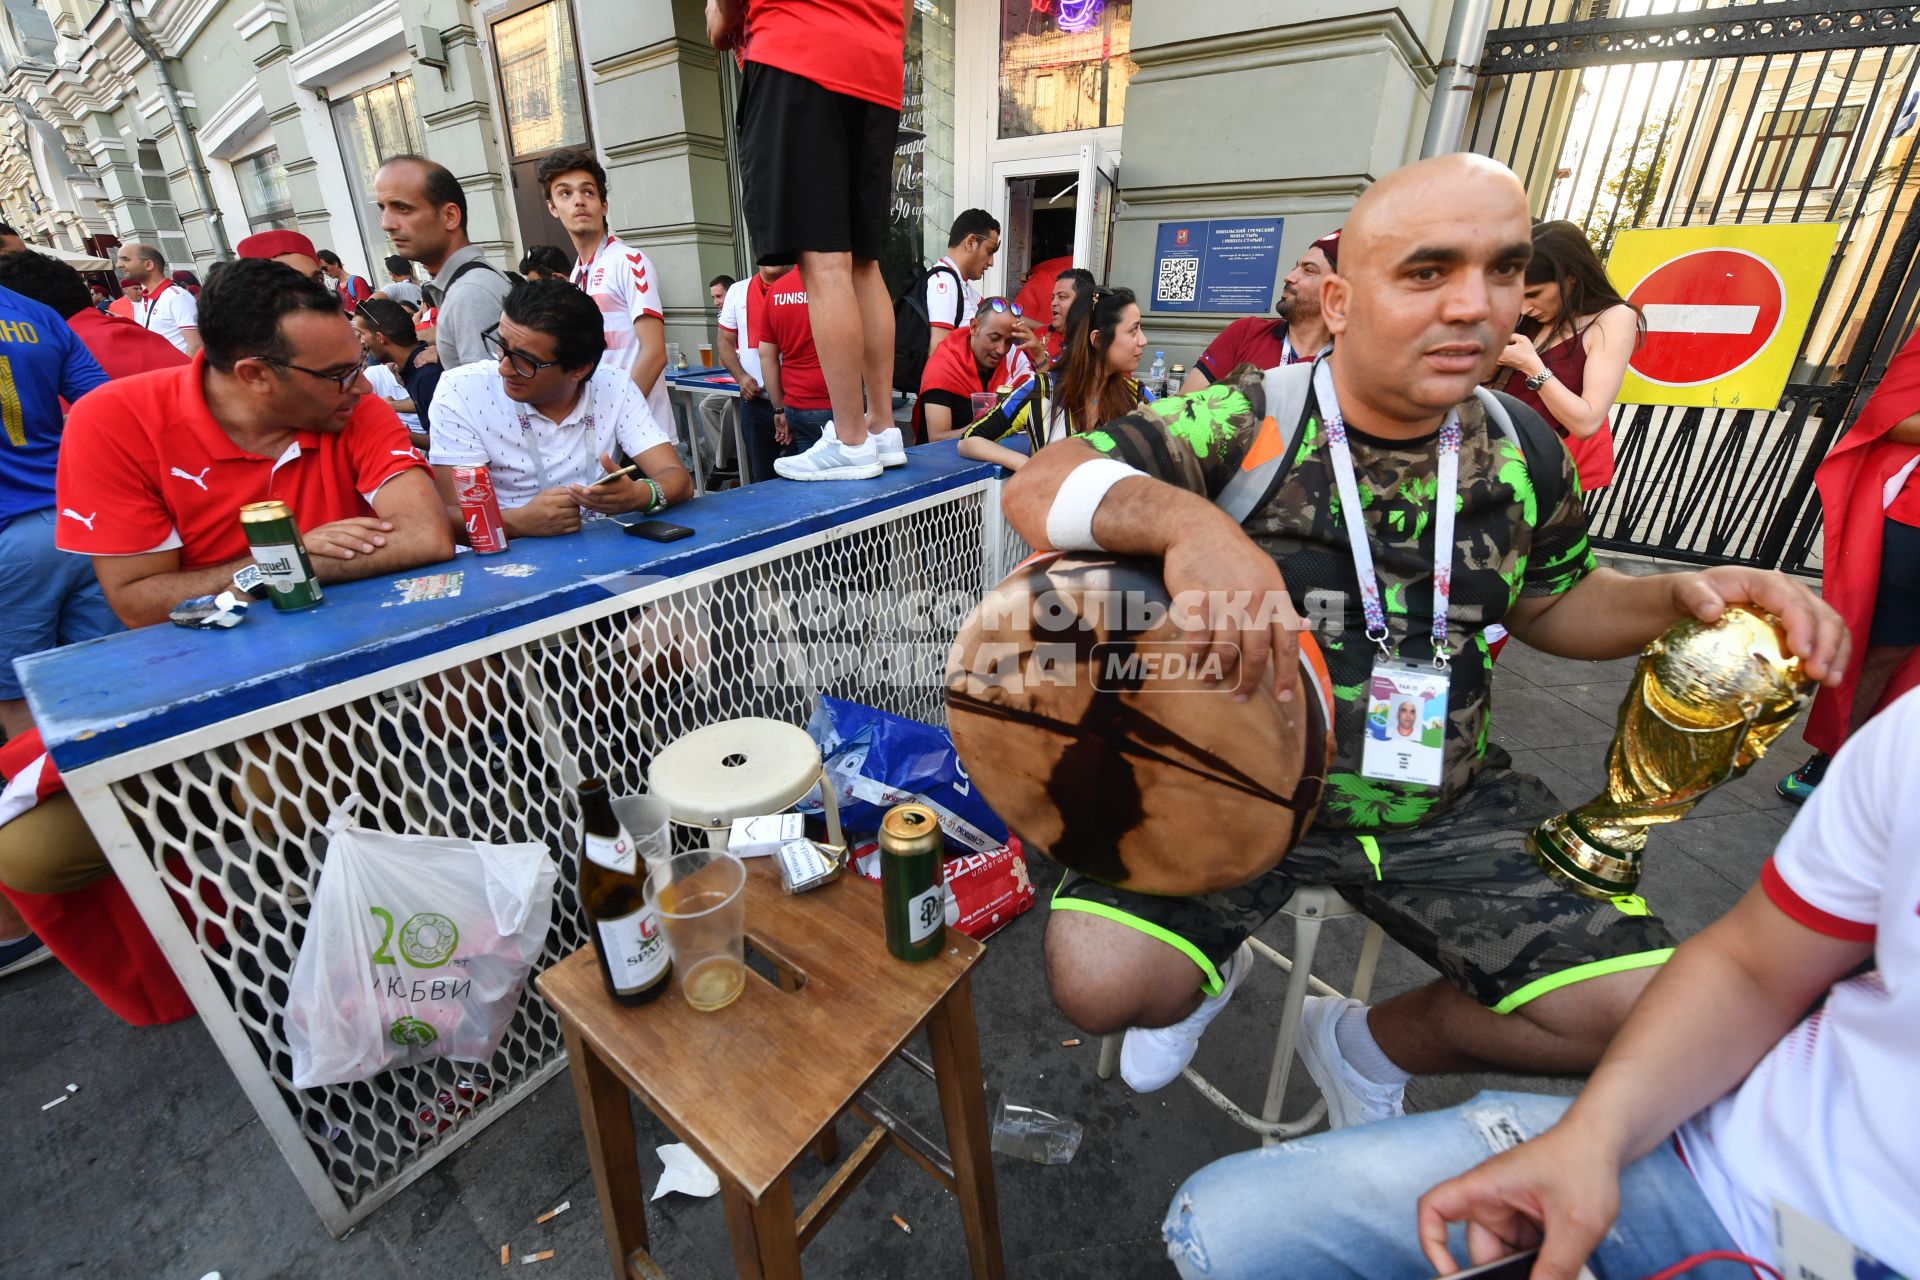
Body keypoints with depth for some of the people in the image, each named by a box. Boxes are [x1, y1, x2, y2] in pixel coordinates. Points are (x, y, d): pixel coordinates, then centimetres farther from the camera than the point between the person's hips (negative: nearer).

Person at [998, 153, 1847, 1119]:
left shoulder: (1519, 453, 4)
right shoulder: (1242, 424, -12)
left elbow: (1548, 603, 20)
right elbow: (1037, 487, -21)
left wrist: (1682, 597, -1)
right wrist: (1183, 518, -41)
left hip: (1444, 806, 5)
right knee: (1101, 982, -22)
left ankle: (1373, 1046, 24)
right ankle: (1214, 967, 19)